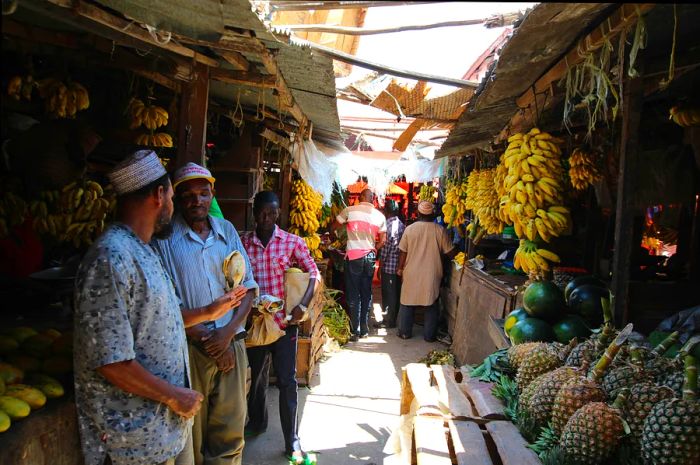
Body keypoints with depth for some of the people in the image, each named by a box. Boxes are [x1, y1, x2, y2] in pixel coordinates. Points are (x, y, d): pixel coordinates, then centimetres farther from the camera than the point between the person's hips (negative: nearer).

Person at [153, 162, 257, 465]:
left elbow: (248, 288, 7)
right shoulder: (164, 237, -5)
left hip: (231, 345, 4)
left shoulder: (227, 231, 8)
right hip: (188, 348, -3)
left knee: (230, 432, 11)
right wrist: (204, 338, -11)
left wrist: (228, 331, -7)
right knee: (190, 432, 8)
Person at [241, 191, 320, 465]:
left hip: (284, 321, -2)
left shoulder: (292, 242, -5)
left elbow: (313, 272, -5)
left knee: (287, 382, 3)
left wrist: (303, 305, -17)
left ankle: (292, 443, 15)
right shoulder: (243, 243, 0)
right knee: (256, 377, 20)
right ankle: (257, 422, 45)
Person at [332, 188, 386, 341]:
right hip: (370, 257, 3)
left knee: (353, 295, 1)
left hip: (354, 256, -3)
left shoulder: (350, 210, -4)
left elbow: (333, 227, 6)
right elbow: (383, 240, 5)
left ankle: (355, 331, 0)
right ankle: (364, 329, 16)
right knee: (367, 294, 12)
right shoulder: (380, 216, 5)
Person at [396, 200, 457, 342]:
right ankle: (429, 335, 17)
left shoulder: (410, 229, -6)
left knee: (407, 304, 13)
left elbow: (403, 251, -2)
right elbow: (450, 252, -3)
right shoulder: (440, 230, -7)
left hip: (411, 273, 0)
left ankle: (404, 332, 19)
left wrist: (400, 268, 11)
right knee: (431, 306, 11)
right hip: (432, 275, 0)